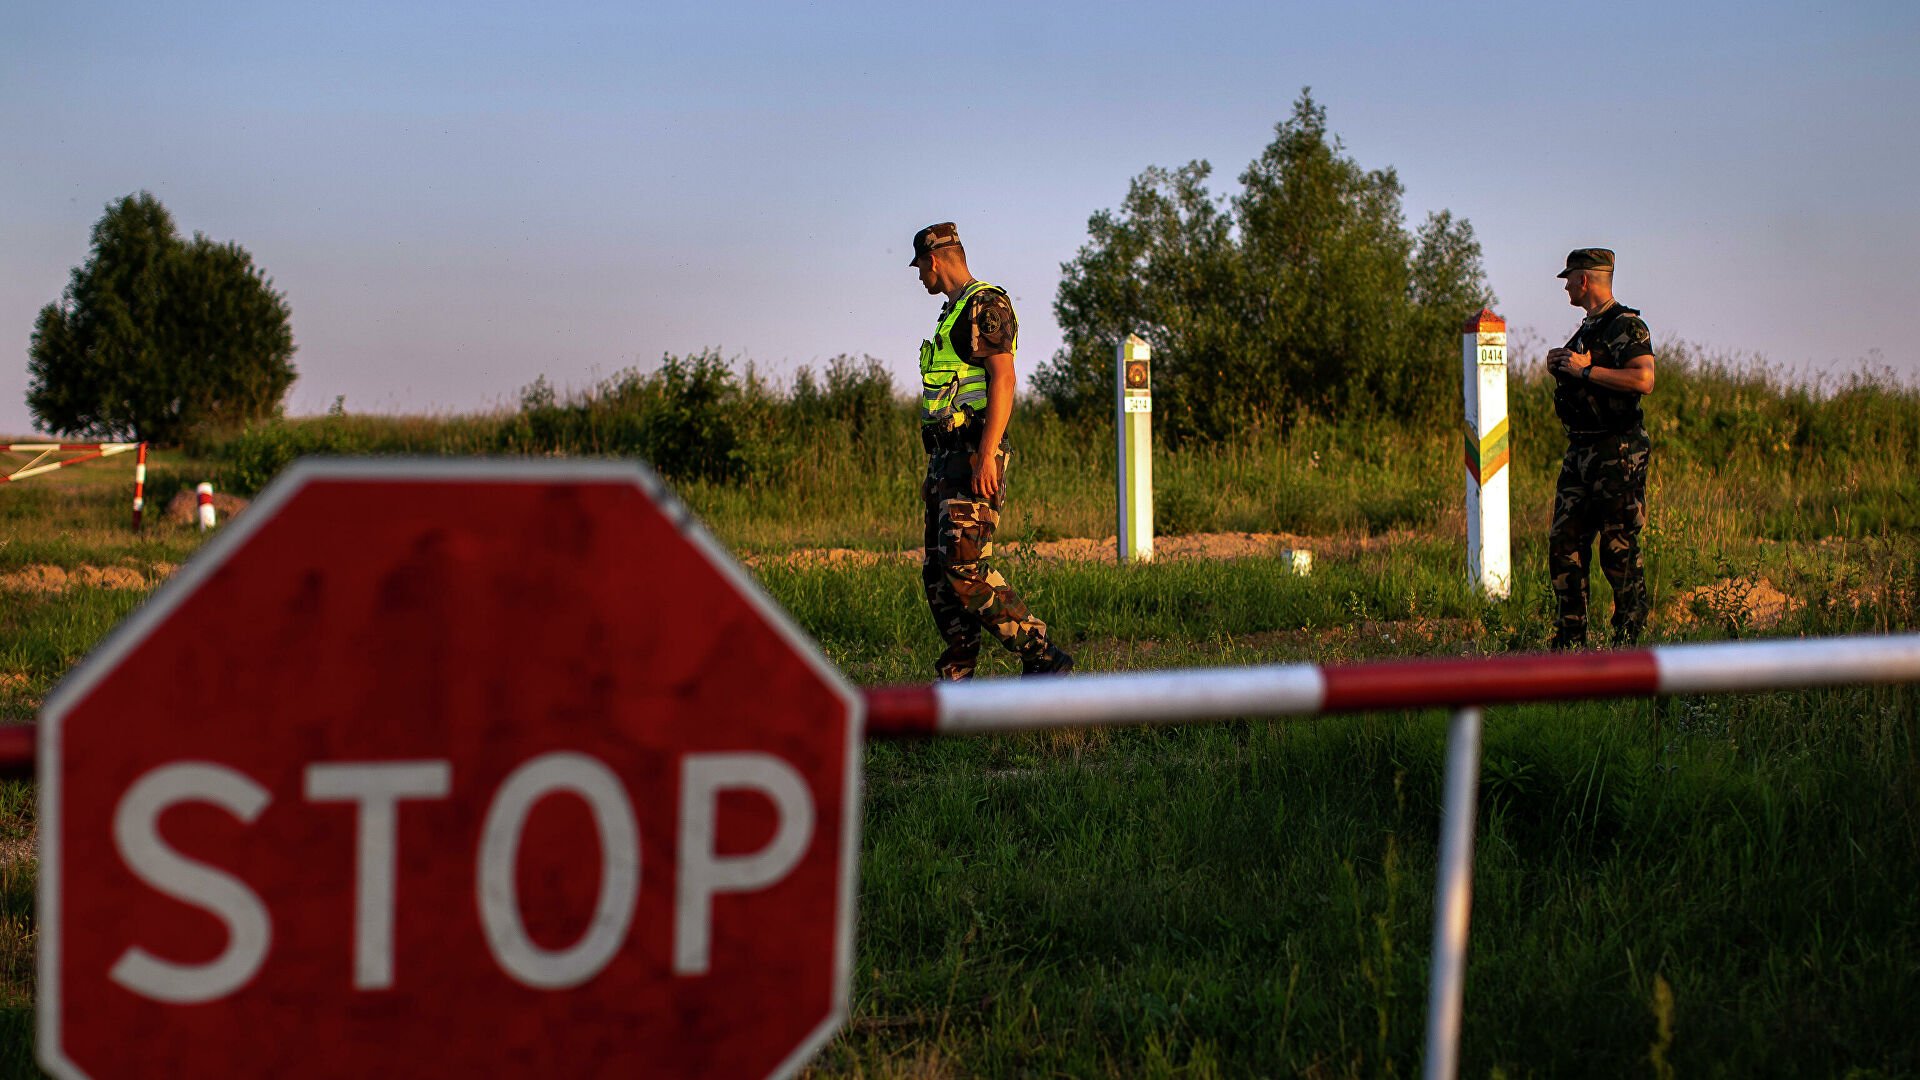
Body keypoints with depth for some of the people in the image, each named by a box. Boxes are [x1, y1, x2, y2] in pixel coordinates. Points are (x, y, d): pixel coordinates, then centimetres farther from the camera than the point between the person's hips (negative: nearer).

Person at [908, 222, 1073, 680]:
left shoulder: (986, 304, -9)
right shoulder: (955, 313, 23)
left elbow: (1003, 379, -19)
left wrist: (986, 456, -26)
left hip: (974, 455, -10)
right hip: (947, 457, 10)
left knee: (964, 568, -19)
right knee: (938, 573, 6)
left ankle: (1044, 659, -15)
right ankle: (956, 681, 9)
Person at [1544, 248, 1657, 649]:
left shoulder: (1626, 326, -11)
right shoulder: (1587, 328, 18)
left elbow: (1644, 379, -25)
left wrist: (1585, 370, -21)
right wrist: (1559, 367, 9)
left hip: (1617, 454, -9)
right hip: (1579, 452, 9)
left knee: (1620, 551, -5)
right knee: (1564, 544, 7)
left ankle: (1629, 637, 2)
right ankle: (1571, 638, 13)